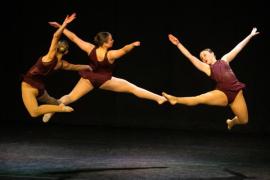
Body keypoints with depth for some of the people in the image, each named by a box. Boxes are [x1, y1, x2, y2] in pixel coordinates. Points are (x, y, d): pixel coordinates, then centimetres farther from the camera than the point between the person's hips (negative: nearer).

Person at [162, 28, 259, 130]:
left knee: (244, 120, 5)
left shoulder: (224, 59, 15)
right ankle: (176, 100, -28)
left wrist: (250, 35, 21)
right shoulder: (207, 68, 9)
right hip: (222, 94, -2)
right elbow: (190, 56, 4)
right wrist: (178, 44, -2)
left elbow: (238, 47, 18)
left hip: (236, 93, 2)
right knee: (200, 99, -25)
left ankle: (231, 122, 37)